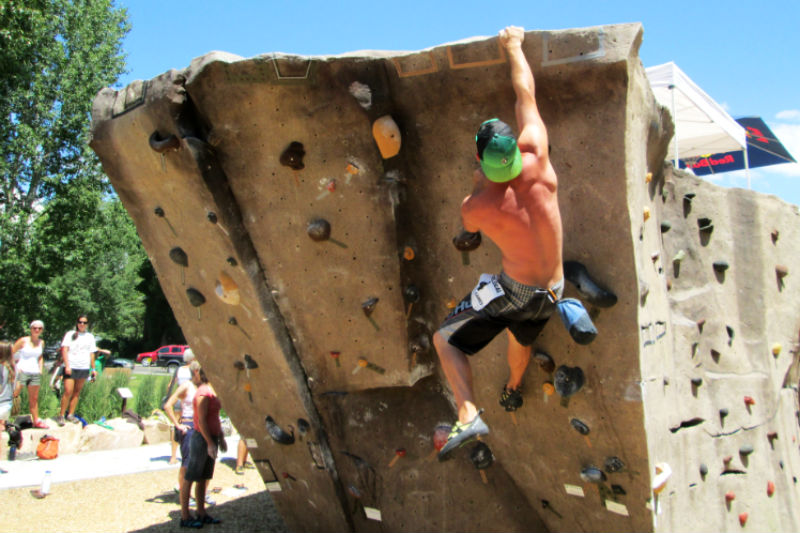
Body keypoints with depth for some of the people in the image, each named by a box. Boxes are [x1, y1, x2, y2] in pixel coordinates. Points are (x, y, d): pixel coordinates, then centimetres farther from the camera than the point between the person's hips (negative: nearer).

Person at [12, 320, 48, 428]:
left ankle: (36, 421, 18)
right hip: (22, 371, -5)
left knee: (34, 398, 11)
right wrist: (14, 366, -10)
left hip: (35, 373, 5)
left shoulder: (41, 342, 10)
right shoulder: (23, 341, -4)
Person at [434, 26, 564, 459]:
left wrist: (479, 184, 13)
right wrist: (513, 45, 8)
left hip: (512, 291, -5)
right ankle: (513, 391, 62)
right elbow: (526, 94, -4)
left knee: (446, 339, 6)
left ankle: (468, 416, -11)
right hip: (551, 295, 5)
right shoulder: (537, 159, -17)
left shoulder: (476, 206, -21)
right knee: (522, 339, 35)